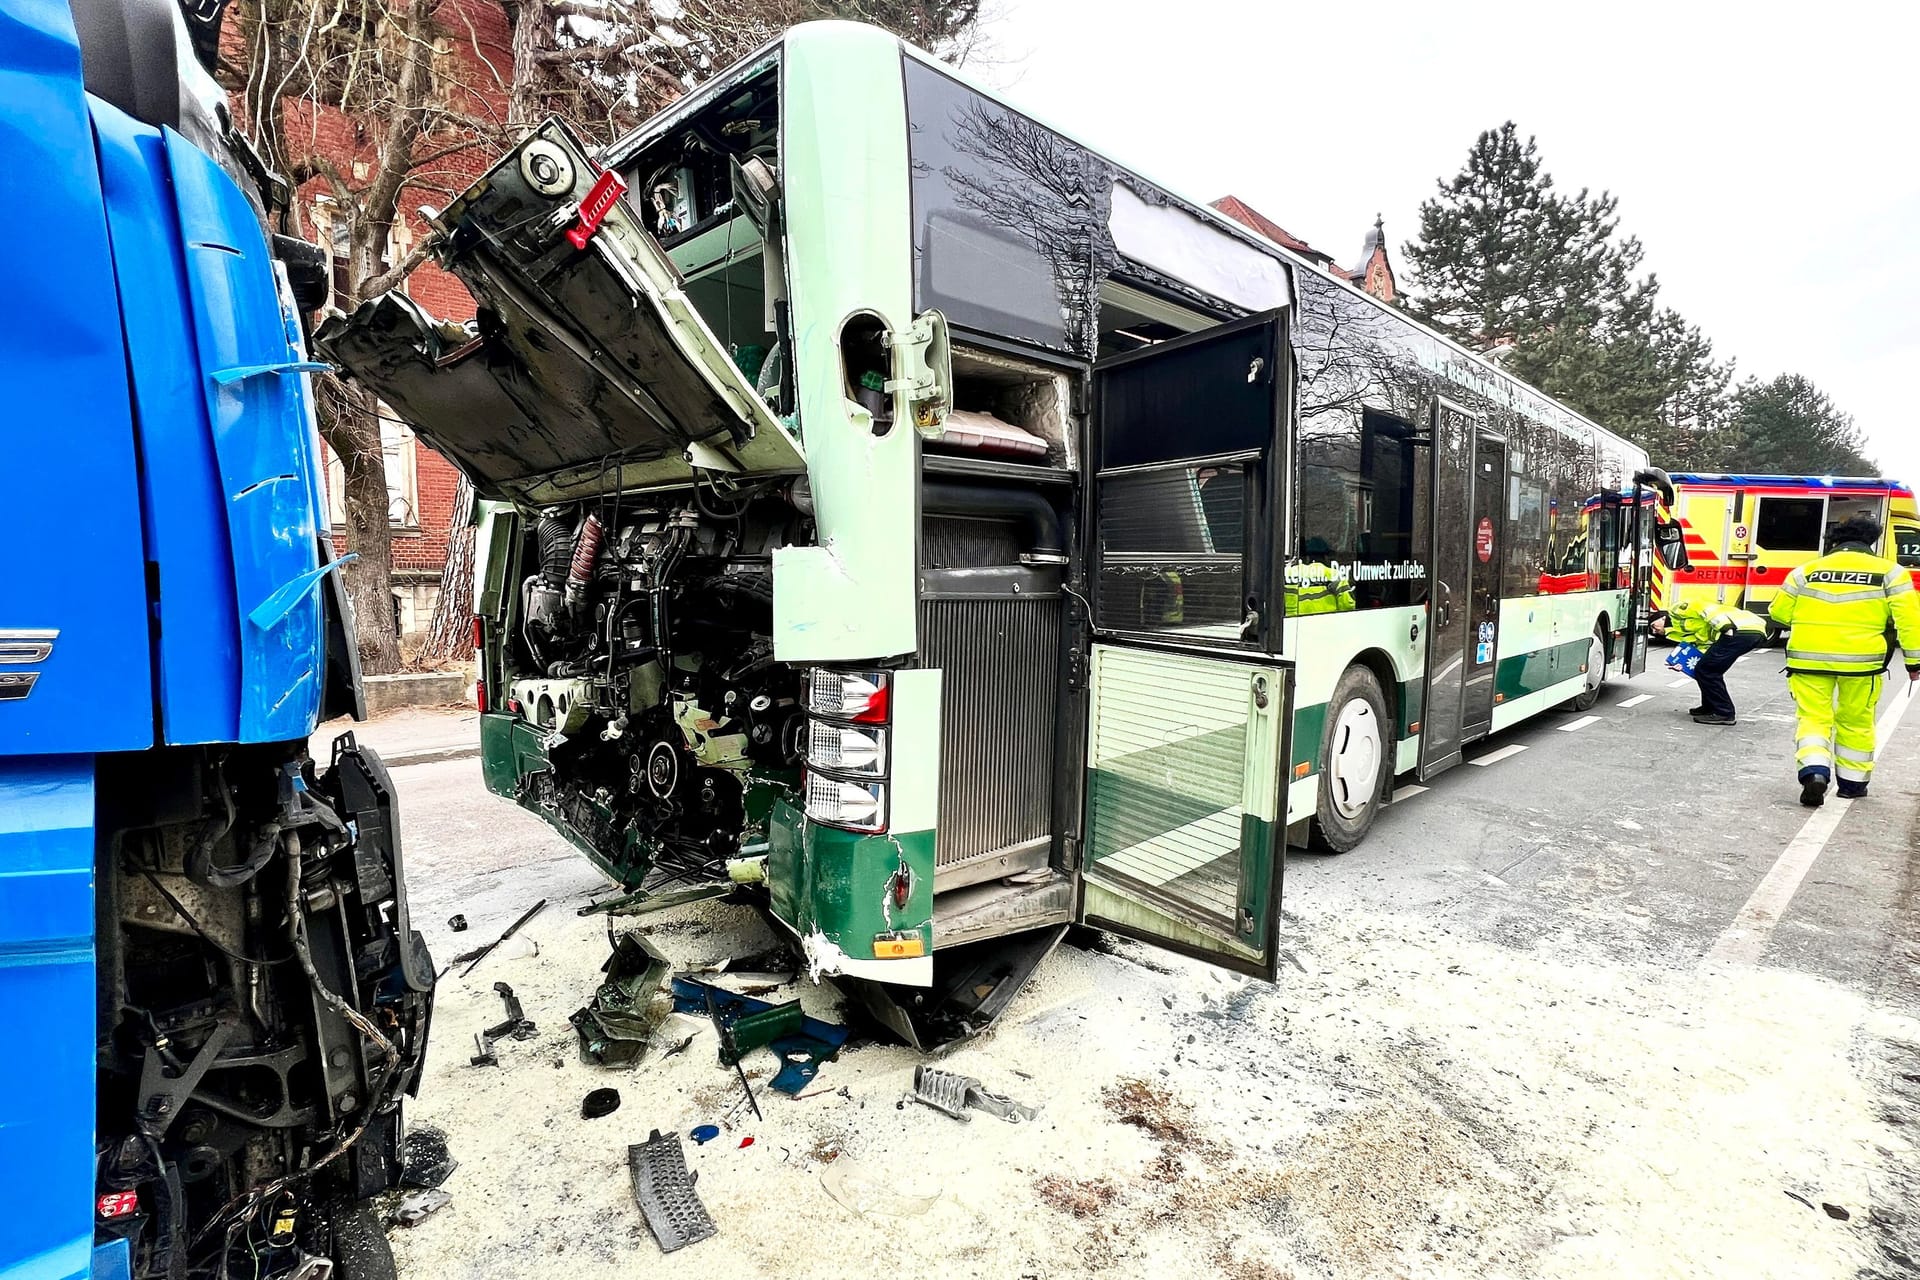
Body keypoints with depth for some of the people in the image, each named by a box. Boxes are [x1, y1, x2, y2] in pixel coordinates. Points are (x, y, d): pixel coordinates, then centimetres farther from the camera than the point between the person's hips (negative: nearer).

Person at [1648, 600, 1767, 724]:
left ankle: (1724, 714, -1)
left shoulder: (1678, 610, 6)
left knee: (1704, 671, -5)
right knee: (1710, 671, 22)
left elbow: (1705, 609, -10)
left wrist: (1726, 627, -23)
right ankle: (1710, 707, 31)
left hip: (1743, 629, -10)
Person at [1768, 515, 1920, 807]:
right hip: (1861, 658, 1)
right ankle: (1853, 782, 25)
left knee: (1813, 717, 5)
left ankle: (1814, 771, -18)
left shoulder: (1806, 570, 6)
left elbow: (1780, 612, 8)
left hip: (1809, 657, 0)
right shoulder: (1889, 572, 5)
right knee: (1855, 722, 16)